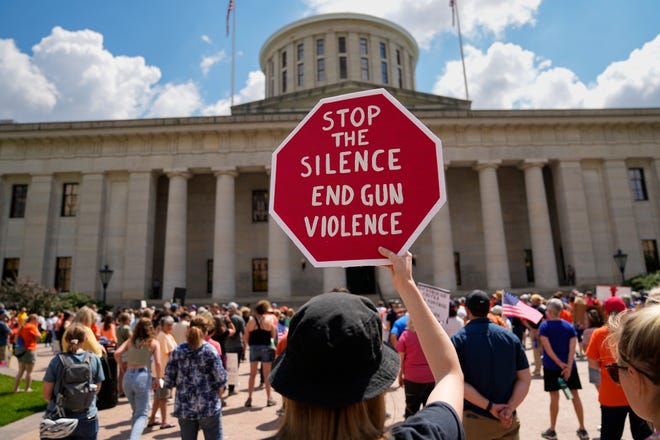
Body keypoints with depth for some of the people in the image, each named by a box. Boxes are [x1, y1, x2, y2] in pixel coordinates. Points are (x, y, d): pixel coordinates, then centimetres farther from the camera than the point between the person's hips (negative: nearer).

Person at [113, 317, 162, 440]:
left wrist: (122, 367, 11)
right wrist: (158, 379, 3)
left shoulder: (130, 341, 10)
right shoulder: (154, 343, 1)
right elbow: (158, 363, -8)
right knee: (142, 414, 2)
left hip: (128, 376, 4)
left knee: (136, 411, 24)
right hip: (143, 377, -4)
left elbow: (117, 353, -2)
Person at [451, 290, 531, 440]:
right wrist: (510, 408, -10)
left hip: (474, 419, -3)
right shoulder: (510, 336, 2)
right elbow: (525, 379, -2)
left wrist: (490, 406, -13)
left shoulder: (458, 339, -9)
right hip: (509, 421, 3)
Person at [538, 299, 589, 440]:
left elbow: (547, 347, -16)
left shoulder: (544, 326, -7)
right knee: (575, 396, 11)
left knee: (554, 397, 4)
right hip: (569, 365, 3)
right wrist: (568, 366, -12)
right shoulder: (569, 326, 3)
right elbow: (572, 347, -7)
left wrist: (559, 363, -12)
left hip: (551, 366, -3)